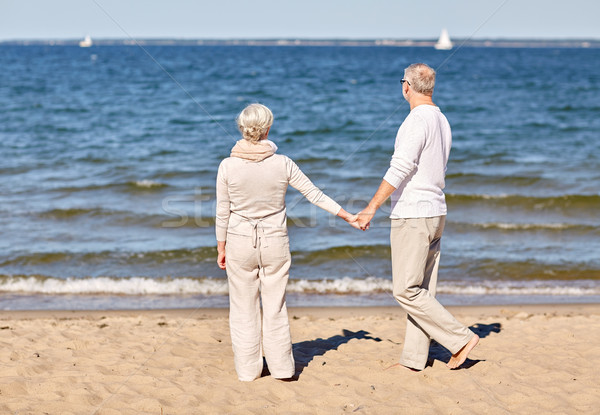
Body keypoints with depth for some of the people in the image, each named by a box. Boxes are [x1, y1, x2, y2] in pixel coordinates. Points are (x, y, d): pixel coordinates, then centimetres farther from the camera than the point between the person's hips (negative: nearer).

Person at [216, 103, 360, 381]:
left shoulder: (228, 166, -9)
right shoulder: (282, 164, -9)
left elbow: (222, 213, -4)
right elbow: (314, 194, -2)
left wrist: (221, 248, 8)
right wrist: (348, 217, 9)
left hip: (240, 243, 0)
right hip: (275, 243, 1)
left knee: (243, 308, 10)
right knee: (275, 307, 11)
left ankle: (248, 369, 17)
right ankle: (281, 366, 17)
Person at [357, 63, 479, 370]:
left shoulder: (417, 120, -15)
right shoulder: (442, 121, 14)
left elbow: (400, 169, -22)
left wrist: (371, 207, -19)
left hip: (412, 216, -10)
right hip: (436, 213, 10)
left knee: (407, 290, -5)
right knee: (422, 290, 10)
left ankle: (460, 338, -4)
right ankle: (413, 359, 14)